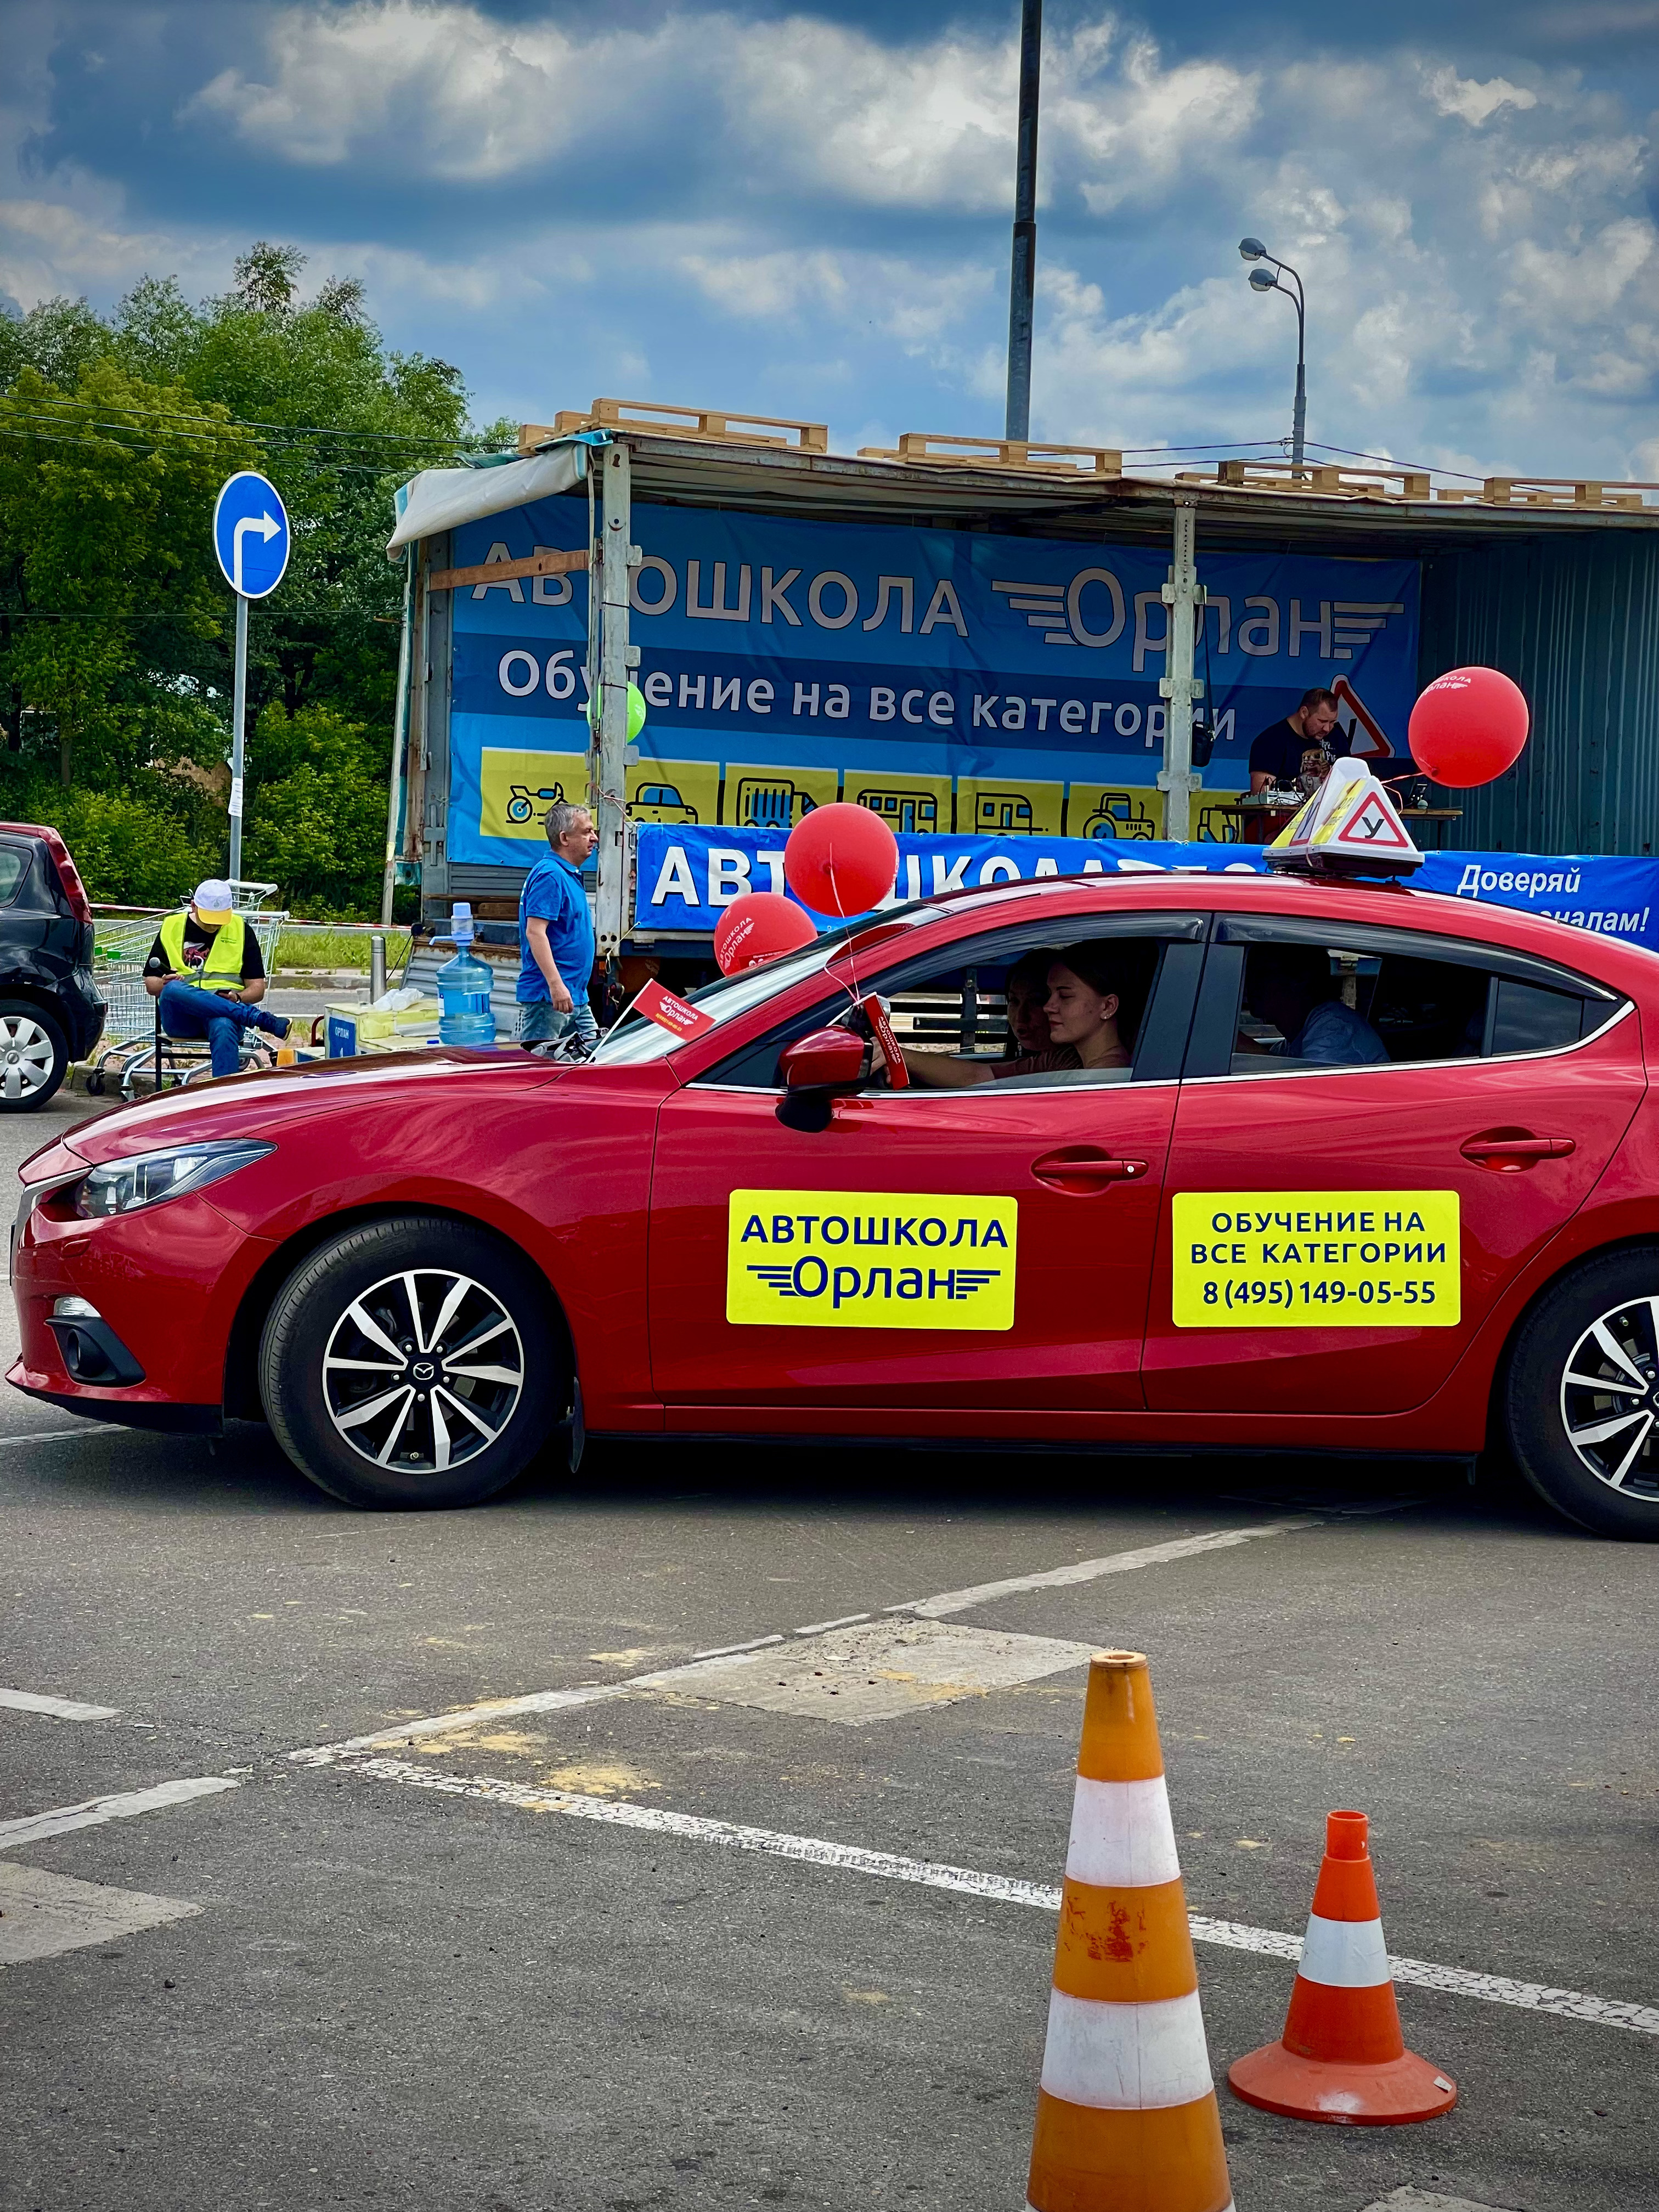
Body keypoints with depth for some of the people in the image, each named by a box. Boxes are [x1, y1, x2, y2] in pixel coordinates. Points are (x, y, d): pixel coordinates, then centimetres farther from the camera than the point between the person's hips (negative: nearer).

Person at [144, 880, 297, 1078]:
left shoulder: (240, 930, 12)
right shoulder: (172, 928, 12)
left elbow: (257, 989, 11)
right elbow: (151, 984, 14)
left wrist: (237, 998, -11)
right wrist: (166, 985, -11)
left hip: (226, 1011, -1)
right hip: (180, 1020, 1)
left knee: (224, 1028, -39)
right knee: (173, 989, -36)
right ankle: (263, 1020, -37)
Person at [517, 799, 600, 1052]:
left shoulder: (570, 875, 17)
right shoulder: (550, 875, -15)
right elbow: (535, 932, -23)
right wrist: (555, 984, -28)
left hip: (575, 997, 11)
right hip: (548, 996, -11)